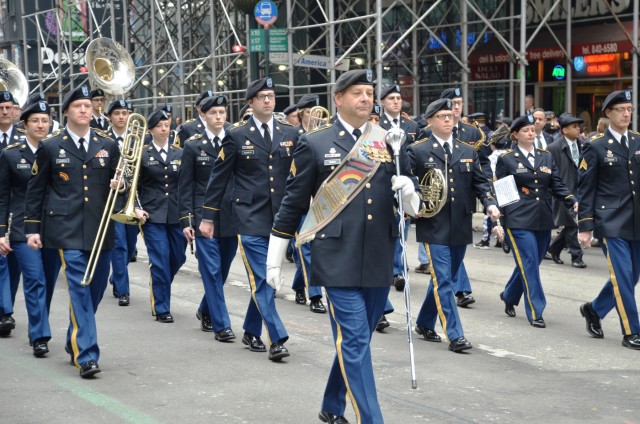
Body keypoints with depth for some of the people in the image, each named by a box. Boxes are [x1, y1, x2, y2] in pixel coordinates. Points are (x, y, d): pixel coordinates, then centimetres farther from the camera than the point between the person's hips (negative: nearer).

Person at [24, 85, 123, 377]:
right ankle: (86, 355, -13)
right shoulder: (50, 147, 2)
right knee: (79, 288, -12)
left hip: (100, 230, 4)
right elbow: (35, 190, 5)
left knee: (96, 288, 10)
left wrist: (120, 185, -7)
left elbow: (119, 182, 17)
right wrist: (32, 228, 1)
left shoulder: (108, 146, 9)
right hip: (67, 230, -4)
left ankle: (75, 341, 31)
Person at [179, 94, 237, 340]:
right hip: (204, 216, -2)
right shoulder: (193, 146, 2)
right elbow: (185, 186, 2)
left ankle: (206, 311, 33)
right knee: (212, 270, -5)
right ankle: (221, 324, -1)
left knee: (222, 269, 12)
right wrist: (186, 220, -4)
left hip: (232, 216, 2)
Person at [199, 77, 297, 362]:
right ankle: (277, 339, -9)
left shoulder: (290, 134, 8)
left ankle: (251, 331, 26)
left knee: (266, 277, 10)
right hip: (250, 218, -3)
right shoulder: (236, 135, 0)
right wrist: (208, 217, 2)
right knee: (261, 278, -9)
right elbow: (218, 177, 3)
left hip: (280, 218, 3)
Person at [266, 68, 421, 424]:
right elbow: (293, 204, 4)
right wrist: (275, 259, 6)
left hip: (379, 261, 4)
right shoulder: (315, 144, 0)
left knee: (355, 340, 15)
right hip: (339, 259, -4)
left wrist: (410, 193, -11)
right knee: (354, 341, -8)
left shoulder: (389, 142, 10)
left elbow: (413, 204, 14)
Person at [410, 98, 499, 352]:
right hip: (433, 226, -5)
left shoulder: (468, 152, 12)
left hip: (460, 227, 5)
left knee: (447, 279, 14)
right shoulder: (417, 151, -1)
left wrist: (490, 204, -8)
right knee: (443, 281, -9)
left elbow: (480, 183, 9)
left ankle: (424, 323, 30)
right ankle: (455, 335, -8)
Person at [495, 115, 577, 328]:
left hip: (543, 220, 5)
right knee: (529, 264, -9)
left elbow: (557, 186, 9)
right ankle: (535, 312, -5)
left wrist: (573, 202, -8)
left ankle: (509, 296, 35)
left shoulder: (546, 156, 12)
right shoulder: (506, 159, 0)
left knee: (531, 263, 12)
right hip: (518, 220, -5)